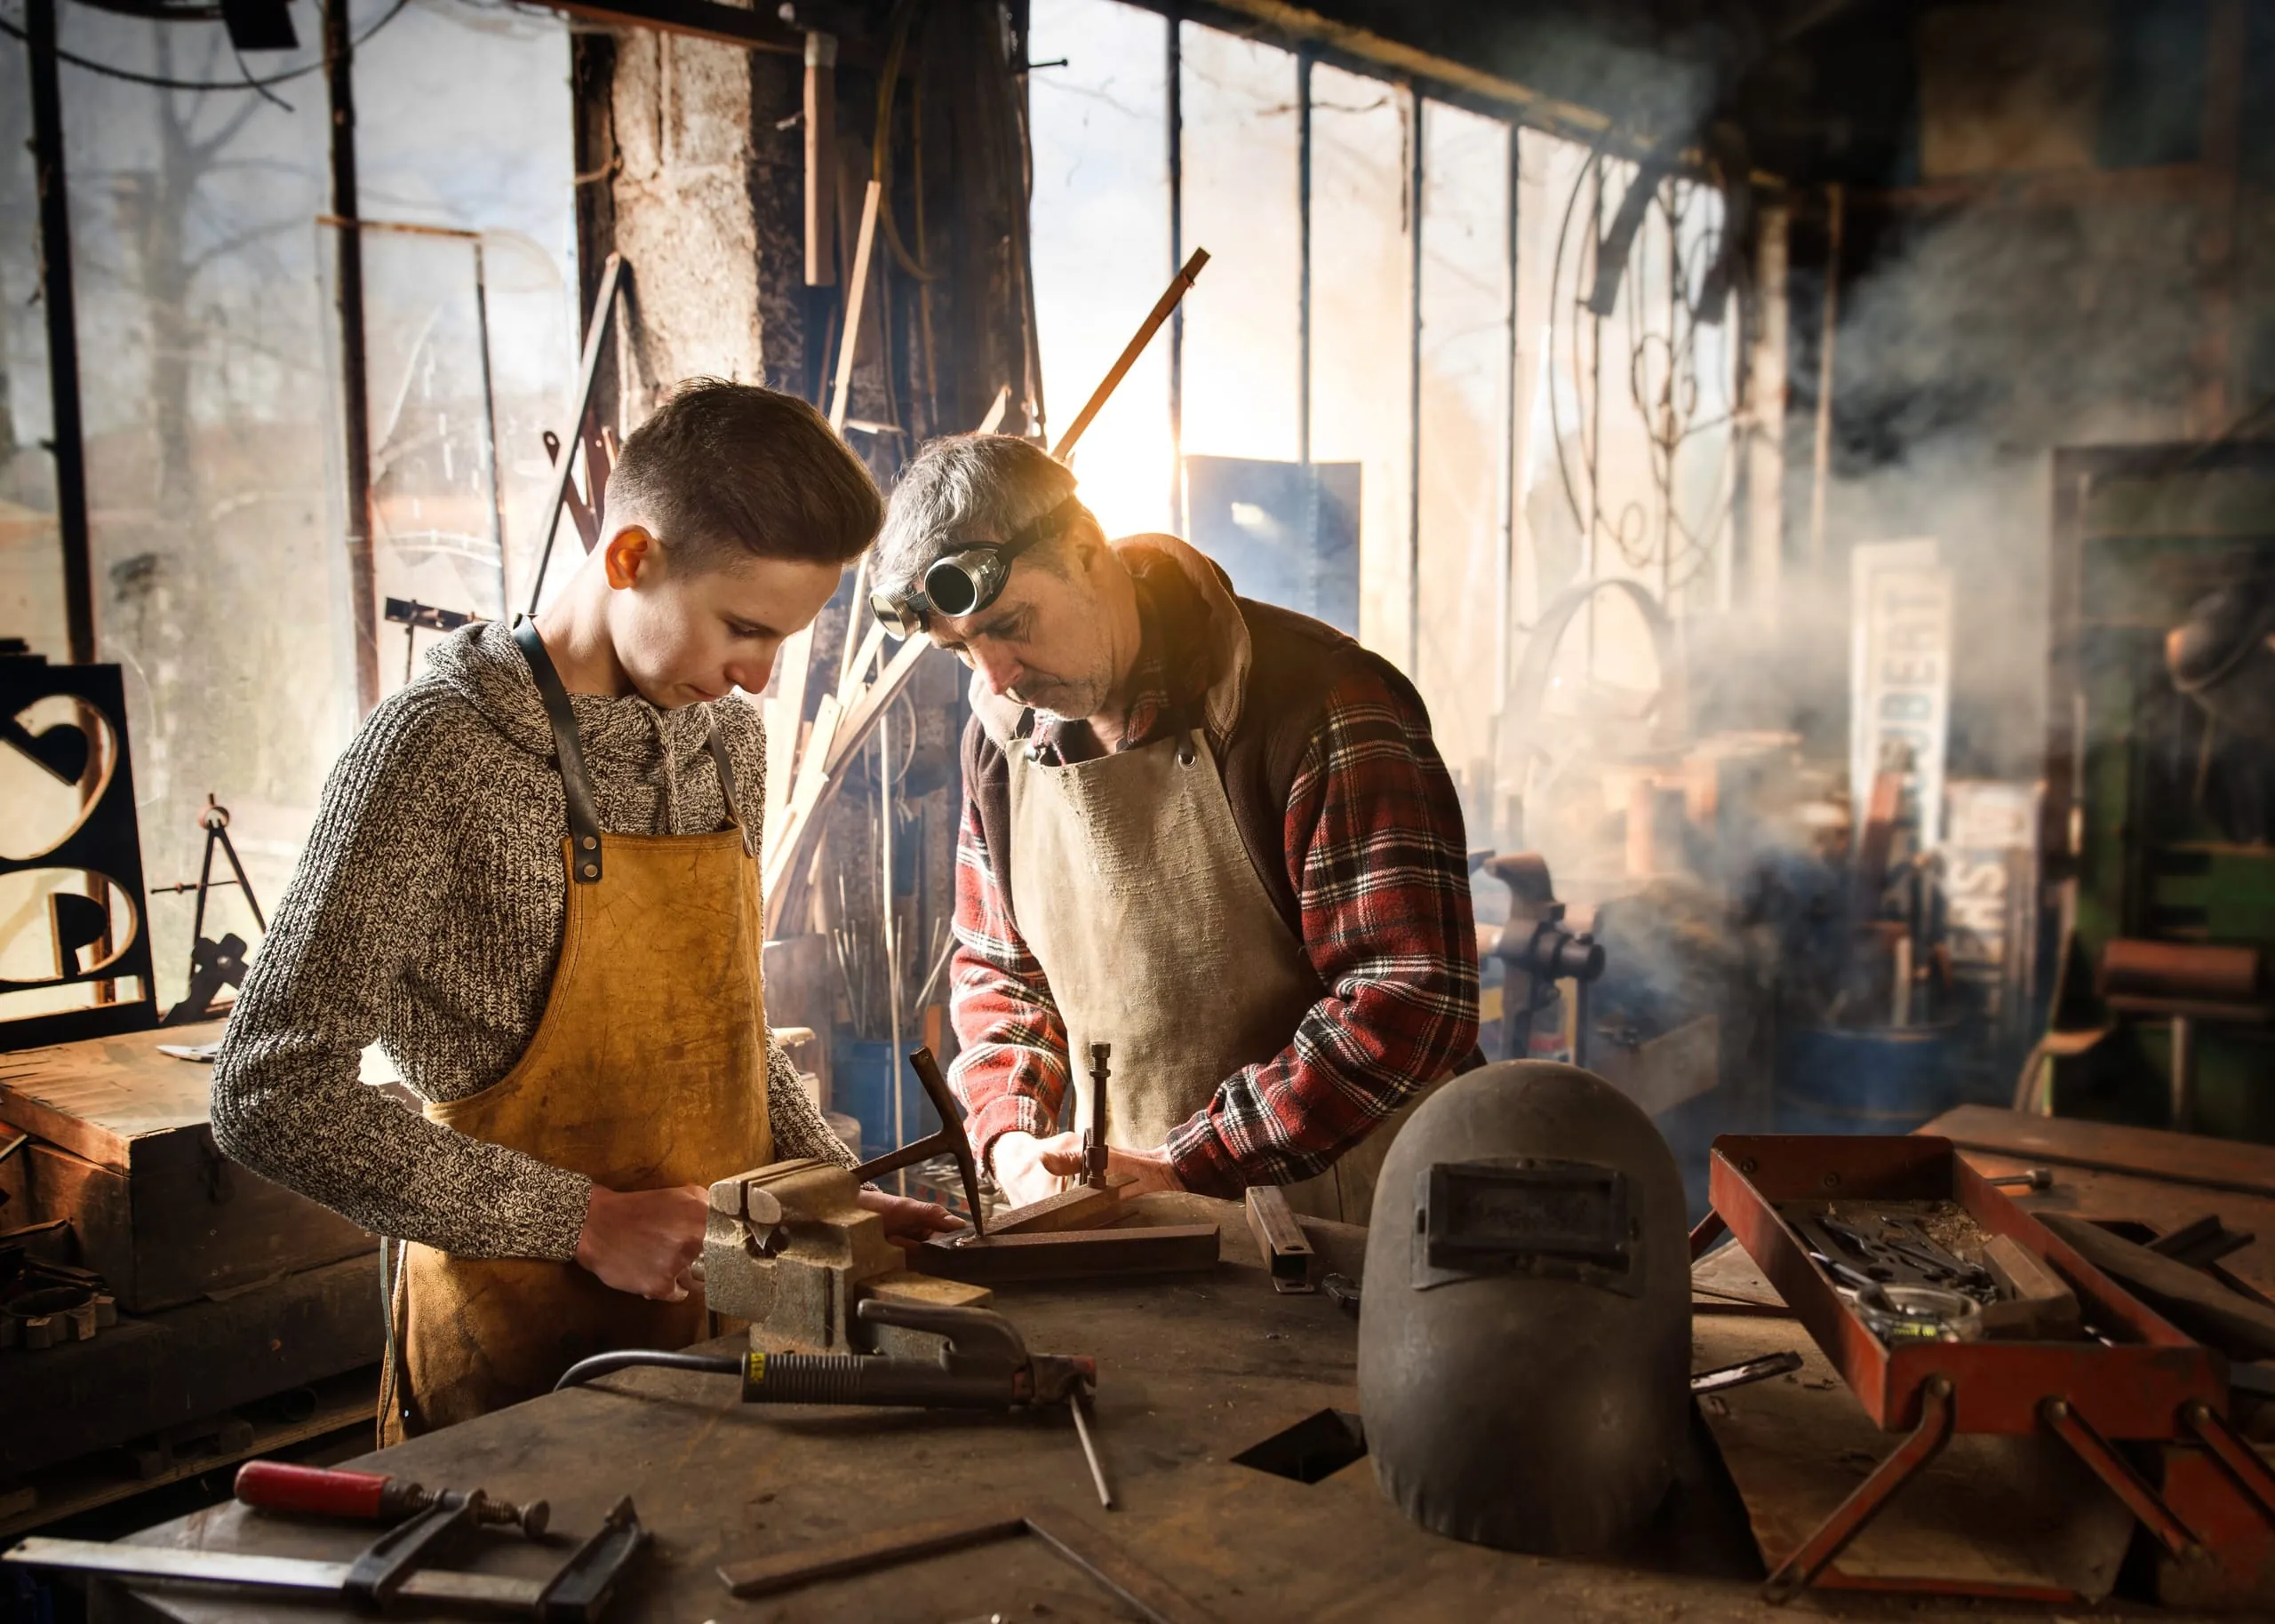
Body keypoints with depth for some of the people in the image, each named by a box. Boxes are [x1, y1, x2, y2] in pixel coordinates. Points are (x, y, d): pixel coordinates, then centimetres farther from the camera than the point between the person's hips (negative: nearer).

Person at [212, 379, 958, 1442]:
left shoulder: (727, 739, 5)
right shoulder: (441, 745, -17)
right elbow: (271, 1096, -19)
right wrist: (584, 1222, -20)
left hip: (718, 1317, 6)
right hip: (522, 1364, -6)